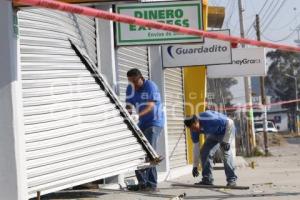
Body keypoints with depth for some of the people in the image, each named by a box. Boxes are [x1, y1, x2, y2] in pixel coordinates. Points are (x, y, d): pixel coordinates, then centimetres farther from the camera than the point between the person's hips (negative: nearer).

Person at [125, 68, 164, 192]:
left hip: (154, 122, -7)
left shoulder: (150, 86, -15)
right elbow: (128, 106, 4)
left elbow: (150, 106, -25)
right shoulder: (130, 88, 4)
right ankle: (142, 183, 11)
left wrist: (138, 115, -40)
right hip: (141, 124, 7)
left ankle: (152, 185, -16)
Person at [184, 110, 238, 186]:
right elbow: (196, 147, -8)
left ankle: (232, 179, -17)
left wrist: (226, 141, -33)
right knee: (204, 152, -5)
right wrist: (195, 166, -7)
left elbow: (230, 122, -34)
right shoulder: (194, 130, -17)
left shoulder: (209, 120, -40)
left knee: (226, 152, -24)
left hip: (225, 131, -7)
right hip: (213, 134, 7)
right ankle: (207, 179, 3)